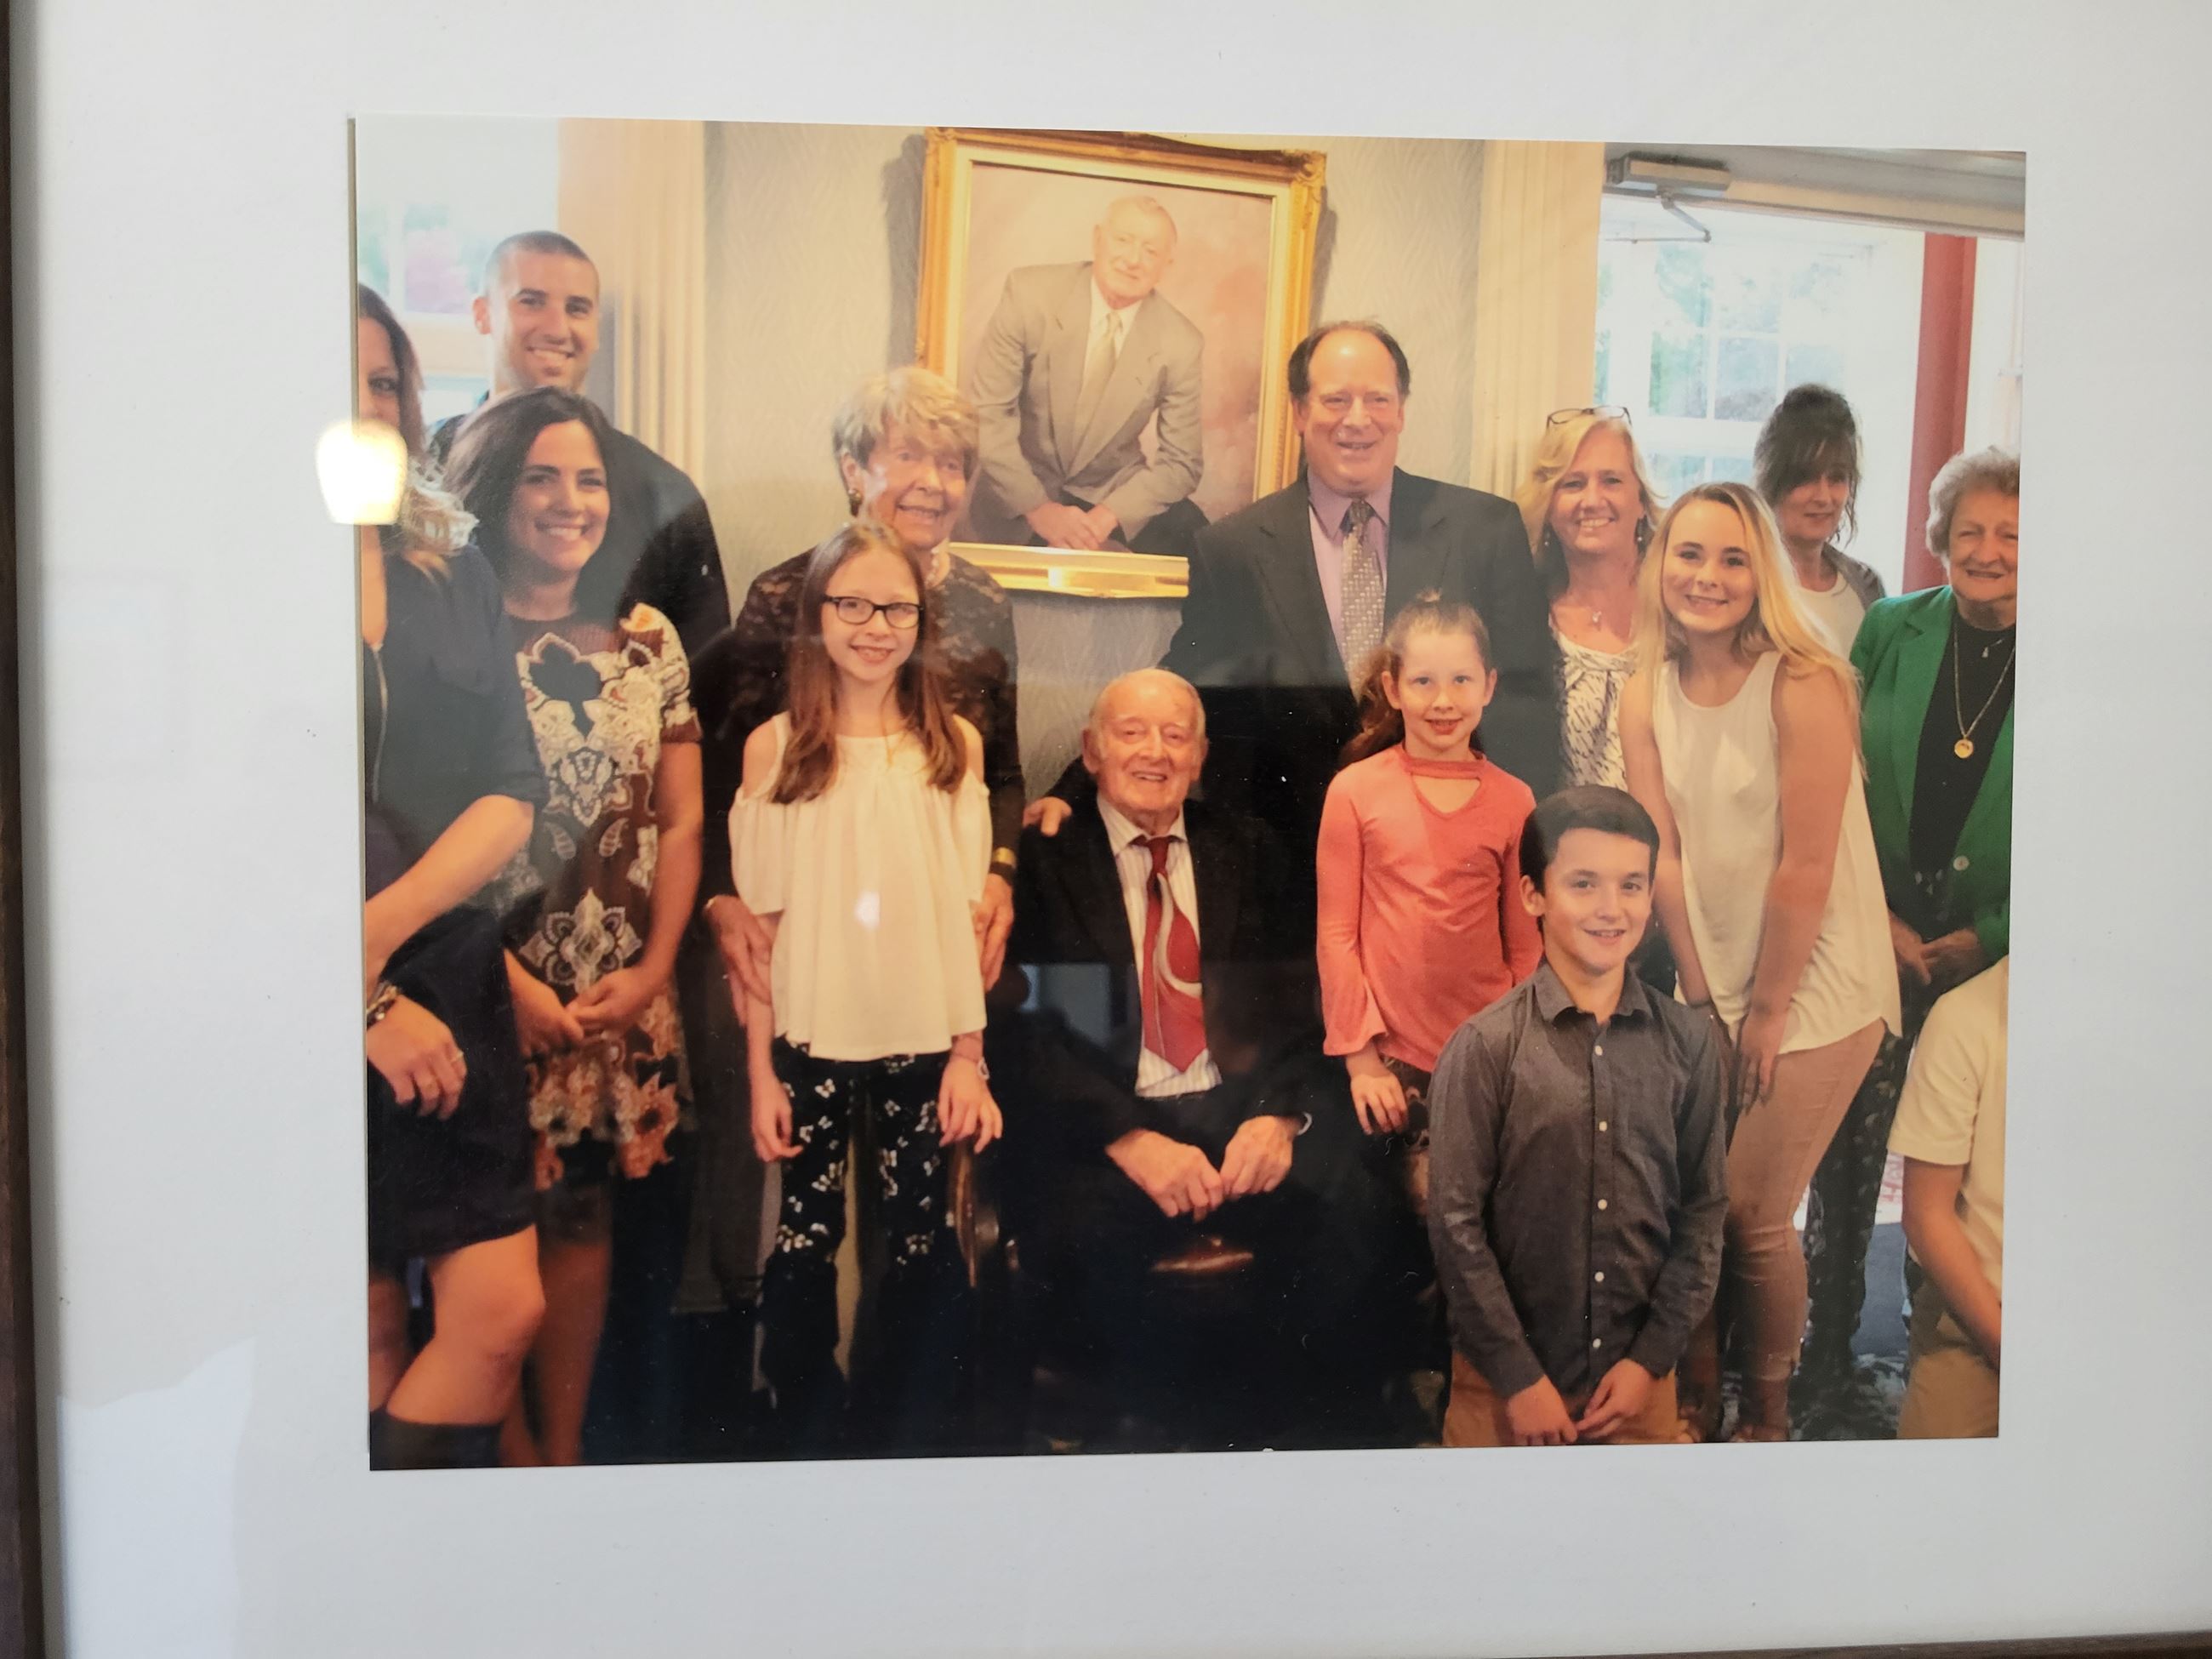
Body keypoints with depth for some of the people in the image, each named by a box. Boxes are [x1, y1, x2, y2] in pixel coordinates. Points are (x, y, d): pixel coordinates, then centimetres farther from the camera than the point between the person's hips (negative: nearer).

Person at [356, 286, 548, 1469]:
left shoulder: (455, 573, 10)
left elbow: (514, 793, 5)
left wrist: (385, 925, -11)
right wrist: (368, 1002, -9)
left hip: (450, 982, 4)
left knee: (503, 1309, -1)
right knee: (369, 1331, 4)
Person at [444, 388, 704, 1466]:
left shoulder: (647, 640, 7)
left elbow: (679, 821, 6)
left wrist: (652, 970, -3)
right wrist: (511, 980, -14)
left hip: (624, 1000, 4)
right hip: (494, 994, -3)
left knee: (585, 1219, 12)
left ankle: (564, 1444, 26)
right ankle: (512, 1446, 23)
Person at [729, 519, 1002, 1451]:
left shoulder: (955, 745, 2)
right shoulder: (774, 747, 0)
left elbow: (969, 913, 2)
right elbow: (760, 923, 0)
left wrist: (969, 1057, -2)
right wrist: (760, 1071, -2)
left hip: (925, 1043, 1)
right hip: (812, 1043, 0)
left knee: (920, 1246, 7)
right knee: (802, 1246, 5)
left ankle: (911, 1430, 26)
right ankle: (806, 1432, 26)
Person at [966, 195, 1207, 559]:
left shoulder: (1181, 343, -10)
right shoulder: (1030, 293, -14)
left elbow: (1181, 461, -4)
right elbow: (985, 413, -12)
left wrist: (1106, 517, -21)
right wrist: (1037, 508, -21)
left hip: (1112, 492, 2)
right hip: (1019, 493, -1)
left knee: (1193, 537, -22)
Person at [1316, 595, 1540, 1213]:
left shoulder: (1513, 801, 2)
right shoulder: (1355, 791, -3)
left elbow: (1525, 944, 7)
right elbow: (1336, 933, -2)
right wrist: (1361, 1058, -5)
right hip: (1393, 1064, -2)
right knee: (1427, 1210, 3)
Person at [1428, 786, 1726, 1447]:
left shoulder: (1689, 1041, -2)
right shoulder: (1484, 1047, -11)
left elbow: (1704, 1211, 2)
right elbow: (1457, 1224, -10)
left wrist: (1651, 1358, -4)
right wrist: (1520, 1377, -9)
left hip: (1639, 1377, 2)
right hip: (1506, 1381, -2)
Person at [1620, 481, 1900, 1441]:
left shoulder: (1803, 686, -17)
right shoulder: (1645, 698, 0)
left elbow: (1805, 869, -17)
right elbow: (1663, 854, -1)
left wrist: (1766, 1011, -10)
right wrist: (1703, 998, -1)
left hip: (1816, 989, -5)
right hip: (1712, 989, 5)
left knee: (1752, 1215, -1)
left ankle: (1767, 1414, 23)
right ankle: (1692, 1396, 28)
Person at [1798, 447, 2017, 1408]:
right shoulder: (1889, 631, 2)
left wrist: (1989, 939, -8)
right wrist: (1875, 918, -5)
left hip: (1994, 963, -1)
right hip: (1875, 945, 1)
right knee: (1847, 1145, 4)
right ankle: (1827, 1338, 21)